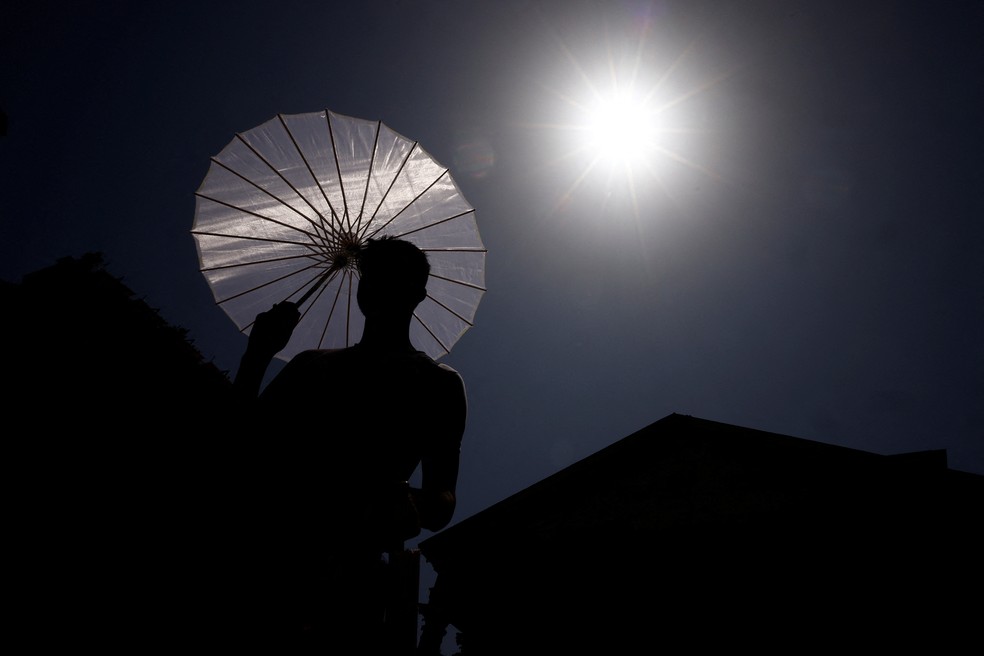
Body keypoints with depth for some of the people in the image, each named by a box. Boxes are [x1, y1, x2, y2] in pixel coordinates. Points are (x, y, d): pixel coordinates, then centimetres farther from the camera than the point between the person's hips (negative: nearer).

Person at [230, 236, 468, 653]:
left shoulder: (438, 383, 13)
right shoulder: (314, 363, 27)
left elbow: (442, 503, 2)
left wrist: (407, 510, -22)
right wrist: (257, 354, 11)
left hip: (341, 562, -4)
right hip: (258, 544, 4)